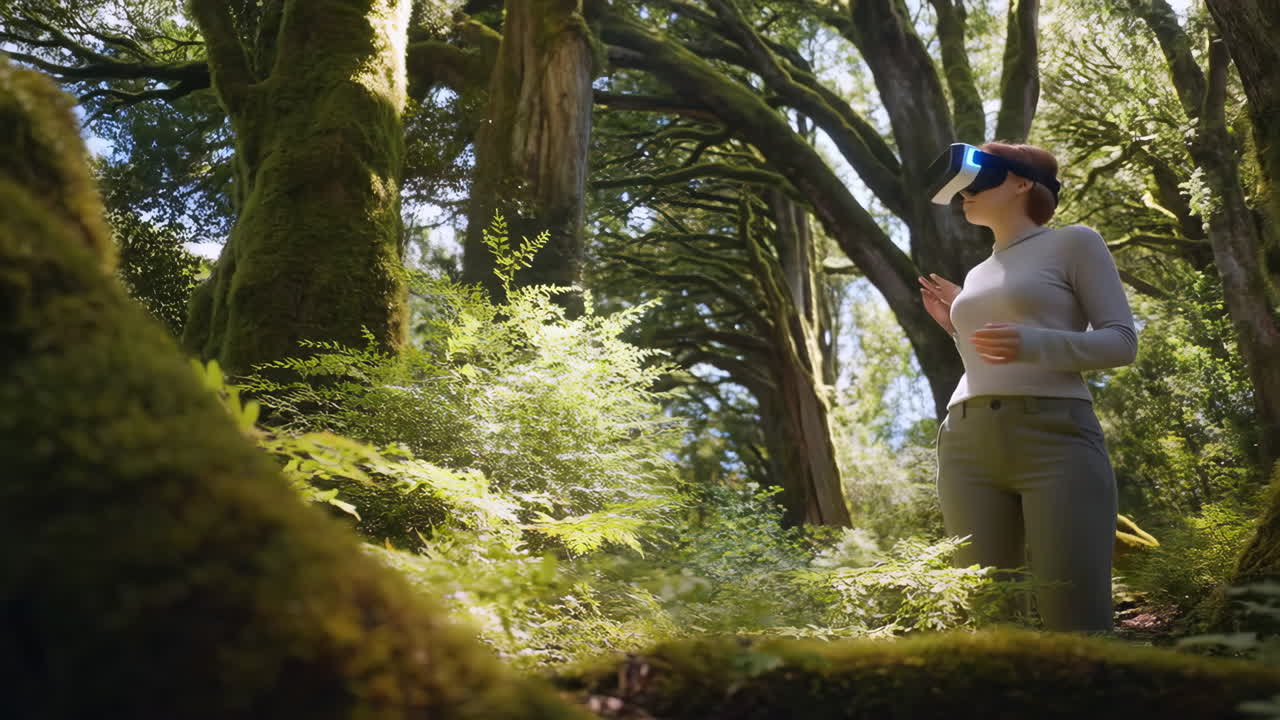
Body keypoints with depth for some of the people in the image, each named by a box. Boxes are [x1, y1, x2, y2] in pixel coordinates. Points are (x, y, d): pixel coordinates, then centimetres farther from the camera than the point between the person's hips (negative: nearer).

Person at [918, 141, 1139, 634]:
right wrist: (957, 326, 19)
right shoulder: (978, 275, 28)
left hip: (1054, 436, -6)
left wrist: (1032, 343, -14)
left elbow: (1122, 342, 1)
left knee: (1076, 625, -10)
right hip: (969, 445, 6)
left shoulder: (1074, 242, 10)